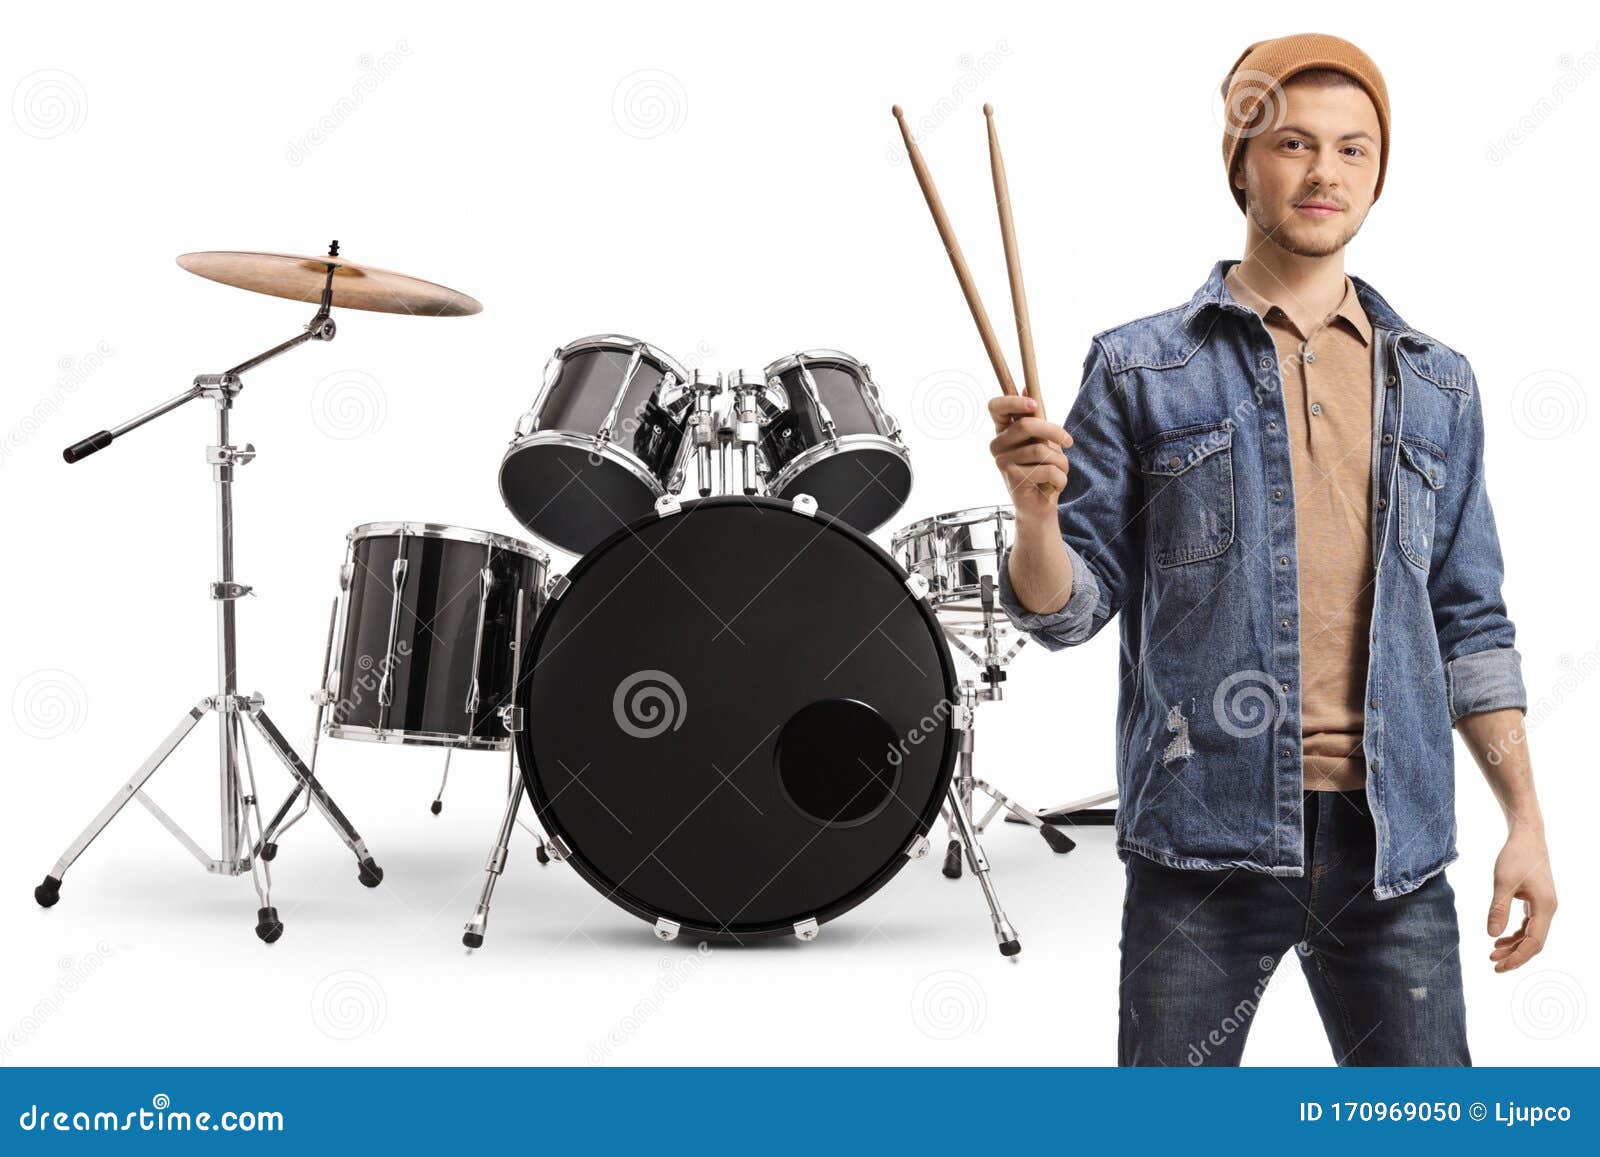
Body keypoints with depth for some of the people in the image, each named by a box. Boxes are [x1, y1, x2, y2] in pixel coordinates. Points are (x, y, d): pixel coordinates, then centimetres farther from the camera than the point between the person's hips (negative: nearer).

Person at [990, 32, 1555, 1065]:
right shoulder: (1141, 370, 3)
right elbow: (1070, 611, 1)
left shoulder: (1436, 386, 13)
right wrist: (1036, 506, -20)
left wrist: (1526, 820, 8)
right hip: (1207, 833, -3)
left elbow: (1469, 621, 14)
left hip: (1394, 845, 3)